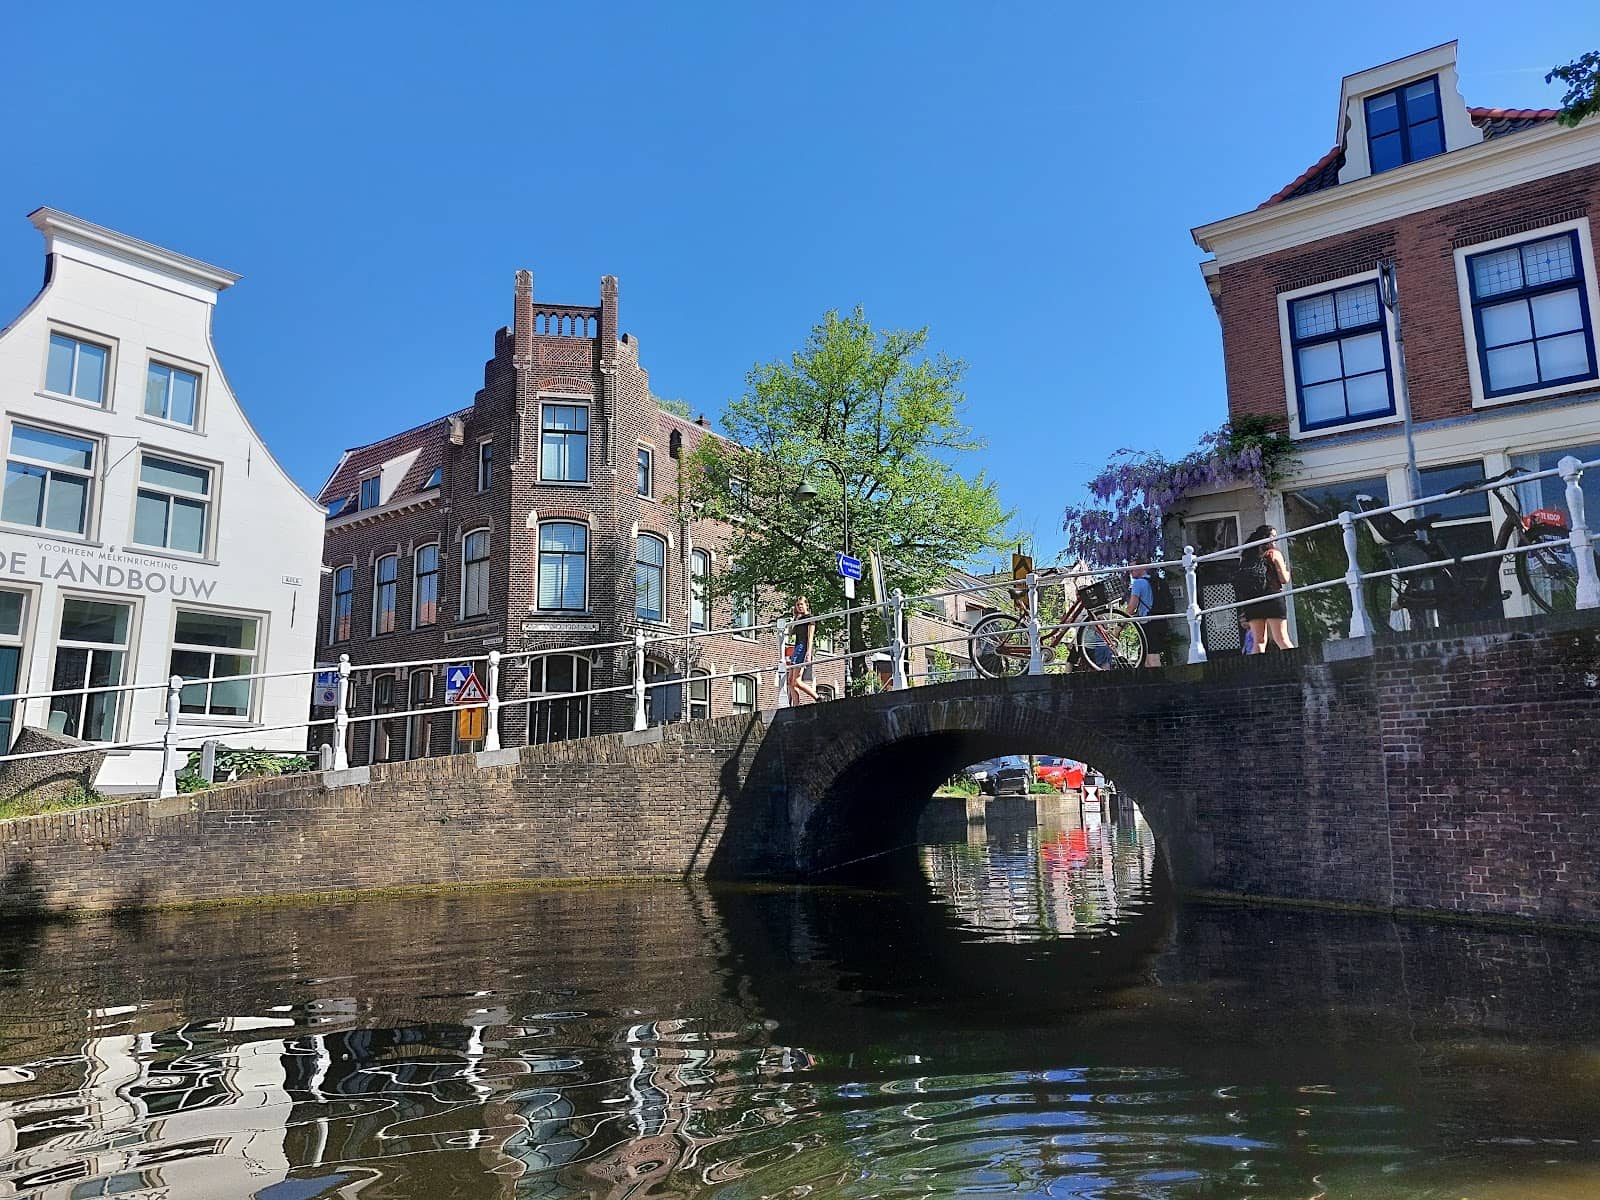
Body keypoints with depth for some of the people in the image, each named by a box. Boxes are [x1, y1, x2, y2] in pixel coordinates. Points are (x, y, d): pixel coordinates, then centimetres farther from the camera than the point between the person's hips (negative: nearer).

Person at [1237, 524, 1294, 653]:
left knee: (1259, 641, 6)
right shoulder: (1273, 553, 1)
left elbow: (1242, 581, 9)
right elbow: (1284, 579, -1)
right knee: (1282, 640, -3)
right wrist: (1286, 569, 17)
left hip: (1251, 601, 4)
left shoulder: (1246, 556, 12)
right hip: (1273, 598, -4)